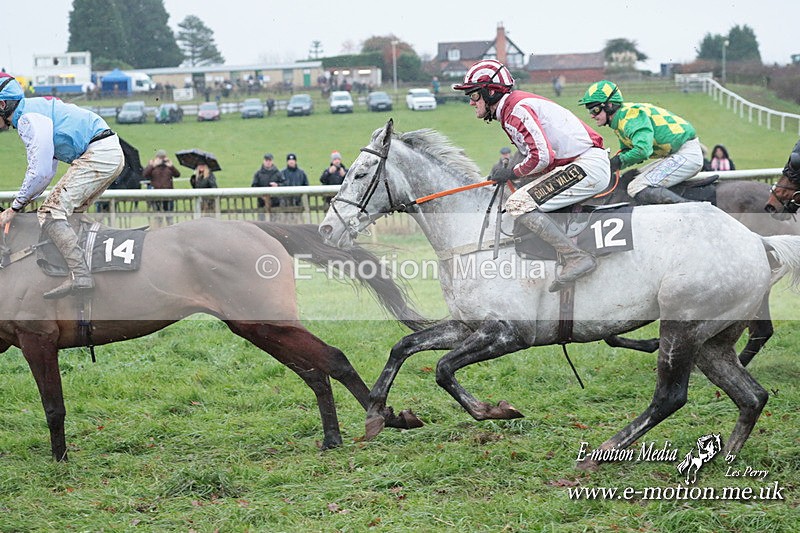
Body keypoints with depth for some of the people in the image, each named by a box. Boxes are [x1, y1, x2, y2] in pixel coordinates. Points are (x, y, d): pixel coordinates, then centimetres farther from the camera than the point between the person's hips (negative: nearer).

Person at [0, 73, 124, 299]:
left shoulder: (28, 118, -11)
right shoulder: (36, 108, 21)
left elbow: (40, 172, -17)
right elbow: (47, 170, 24)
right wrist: (23, 202, 18)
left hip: (99, 154, -11)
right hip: (114, 154, 11)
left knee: (50, 213, -14)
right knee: (68, 213, 20)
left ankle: (80, 276, -22)